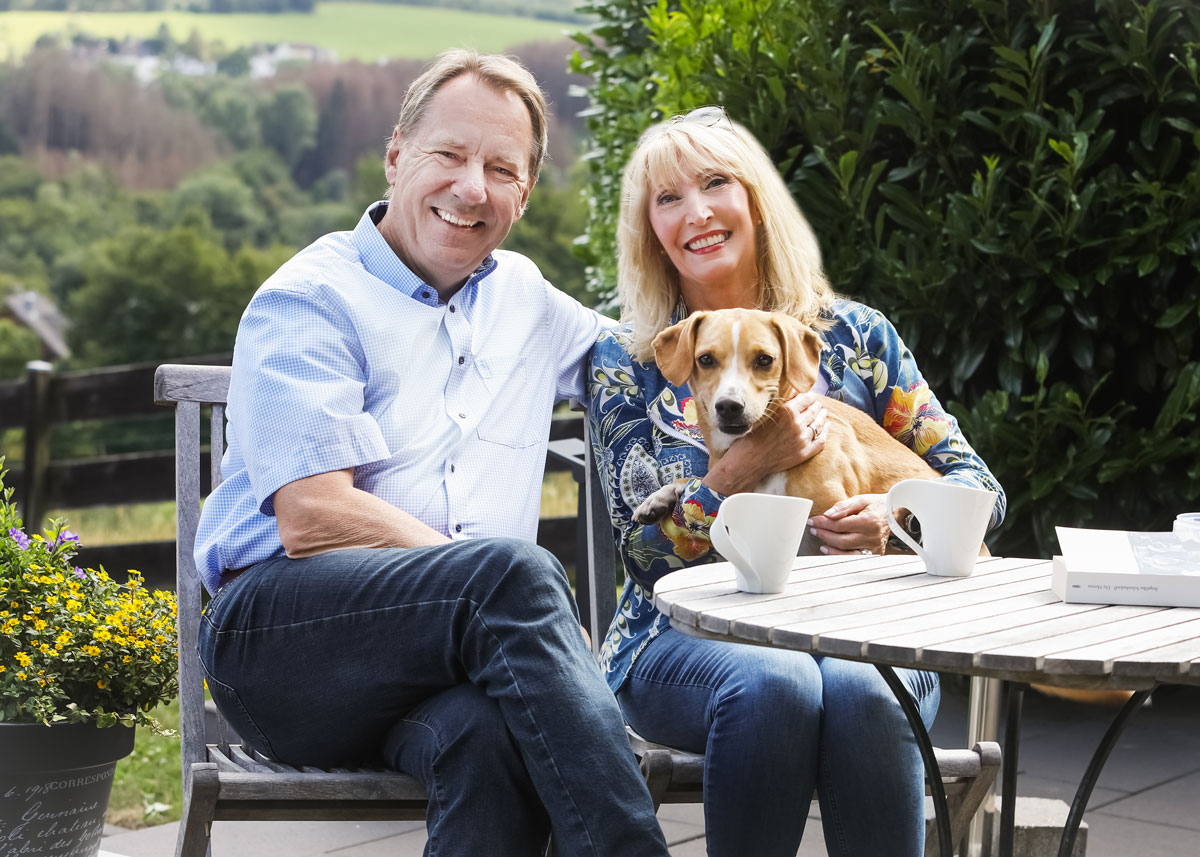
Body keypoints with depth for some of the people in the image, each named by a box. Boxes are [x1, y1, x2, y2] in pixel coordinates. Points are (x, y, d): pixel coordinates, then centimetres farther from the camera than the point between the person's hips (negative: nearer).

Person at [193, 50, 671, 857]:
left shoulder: (524, 297, 22)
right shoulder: (310, 300, 1)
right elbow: (310, 518, -11)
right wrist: (501, 586, -13)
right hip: (276, 632, -4)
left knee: (495, 733, -35)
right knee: (518, 572, -34)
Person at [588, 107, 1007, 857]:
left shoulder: (854, 336, 11)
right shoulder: (625, 362, 8)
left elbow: (977, 486, 9)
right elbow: (649, 552, 0)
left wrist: (900, 516, -14)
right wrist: (749, 464, -16)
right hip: (688, 635, -1)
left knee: (856, 688, -34)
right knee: (772, 682, -35)